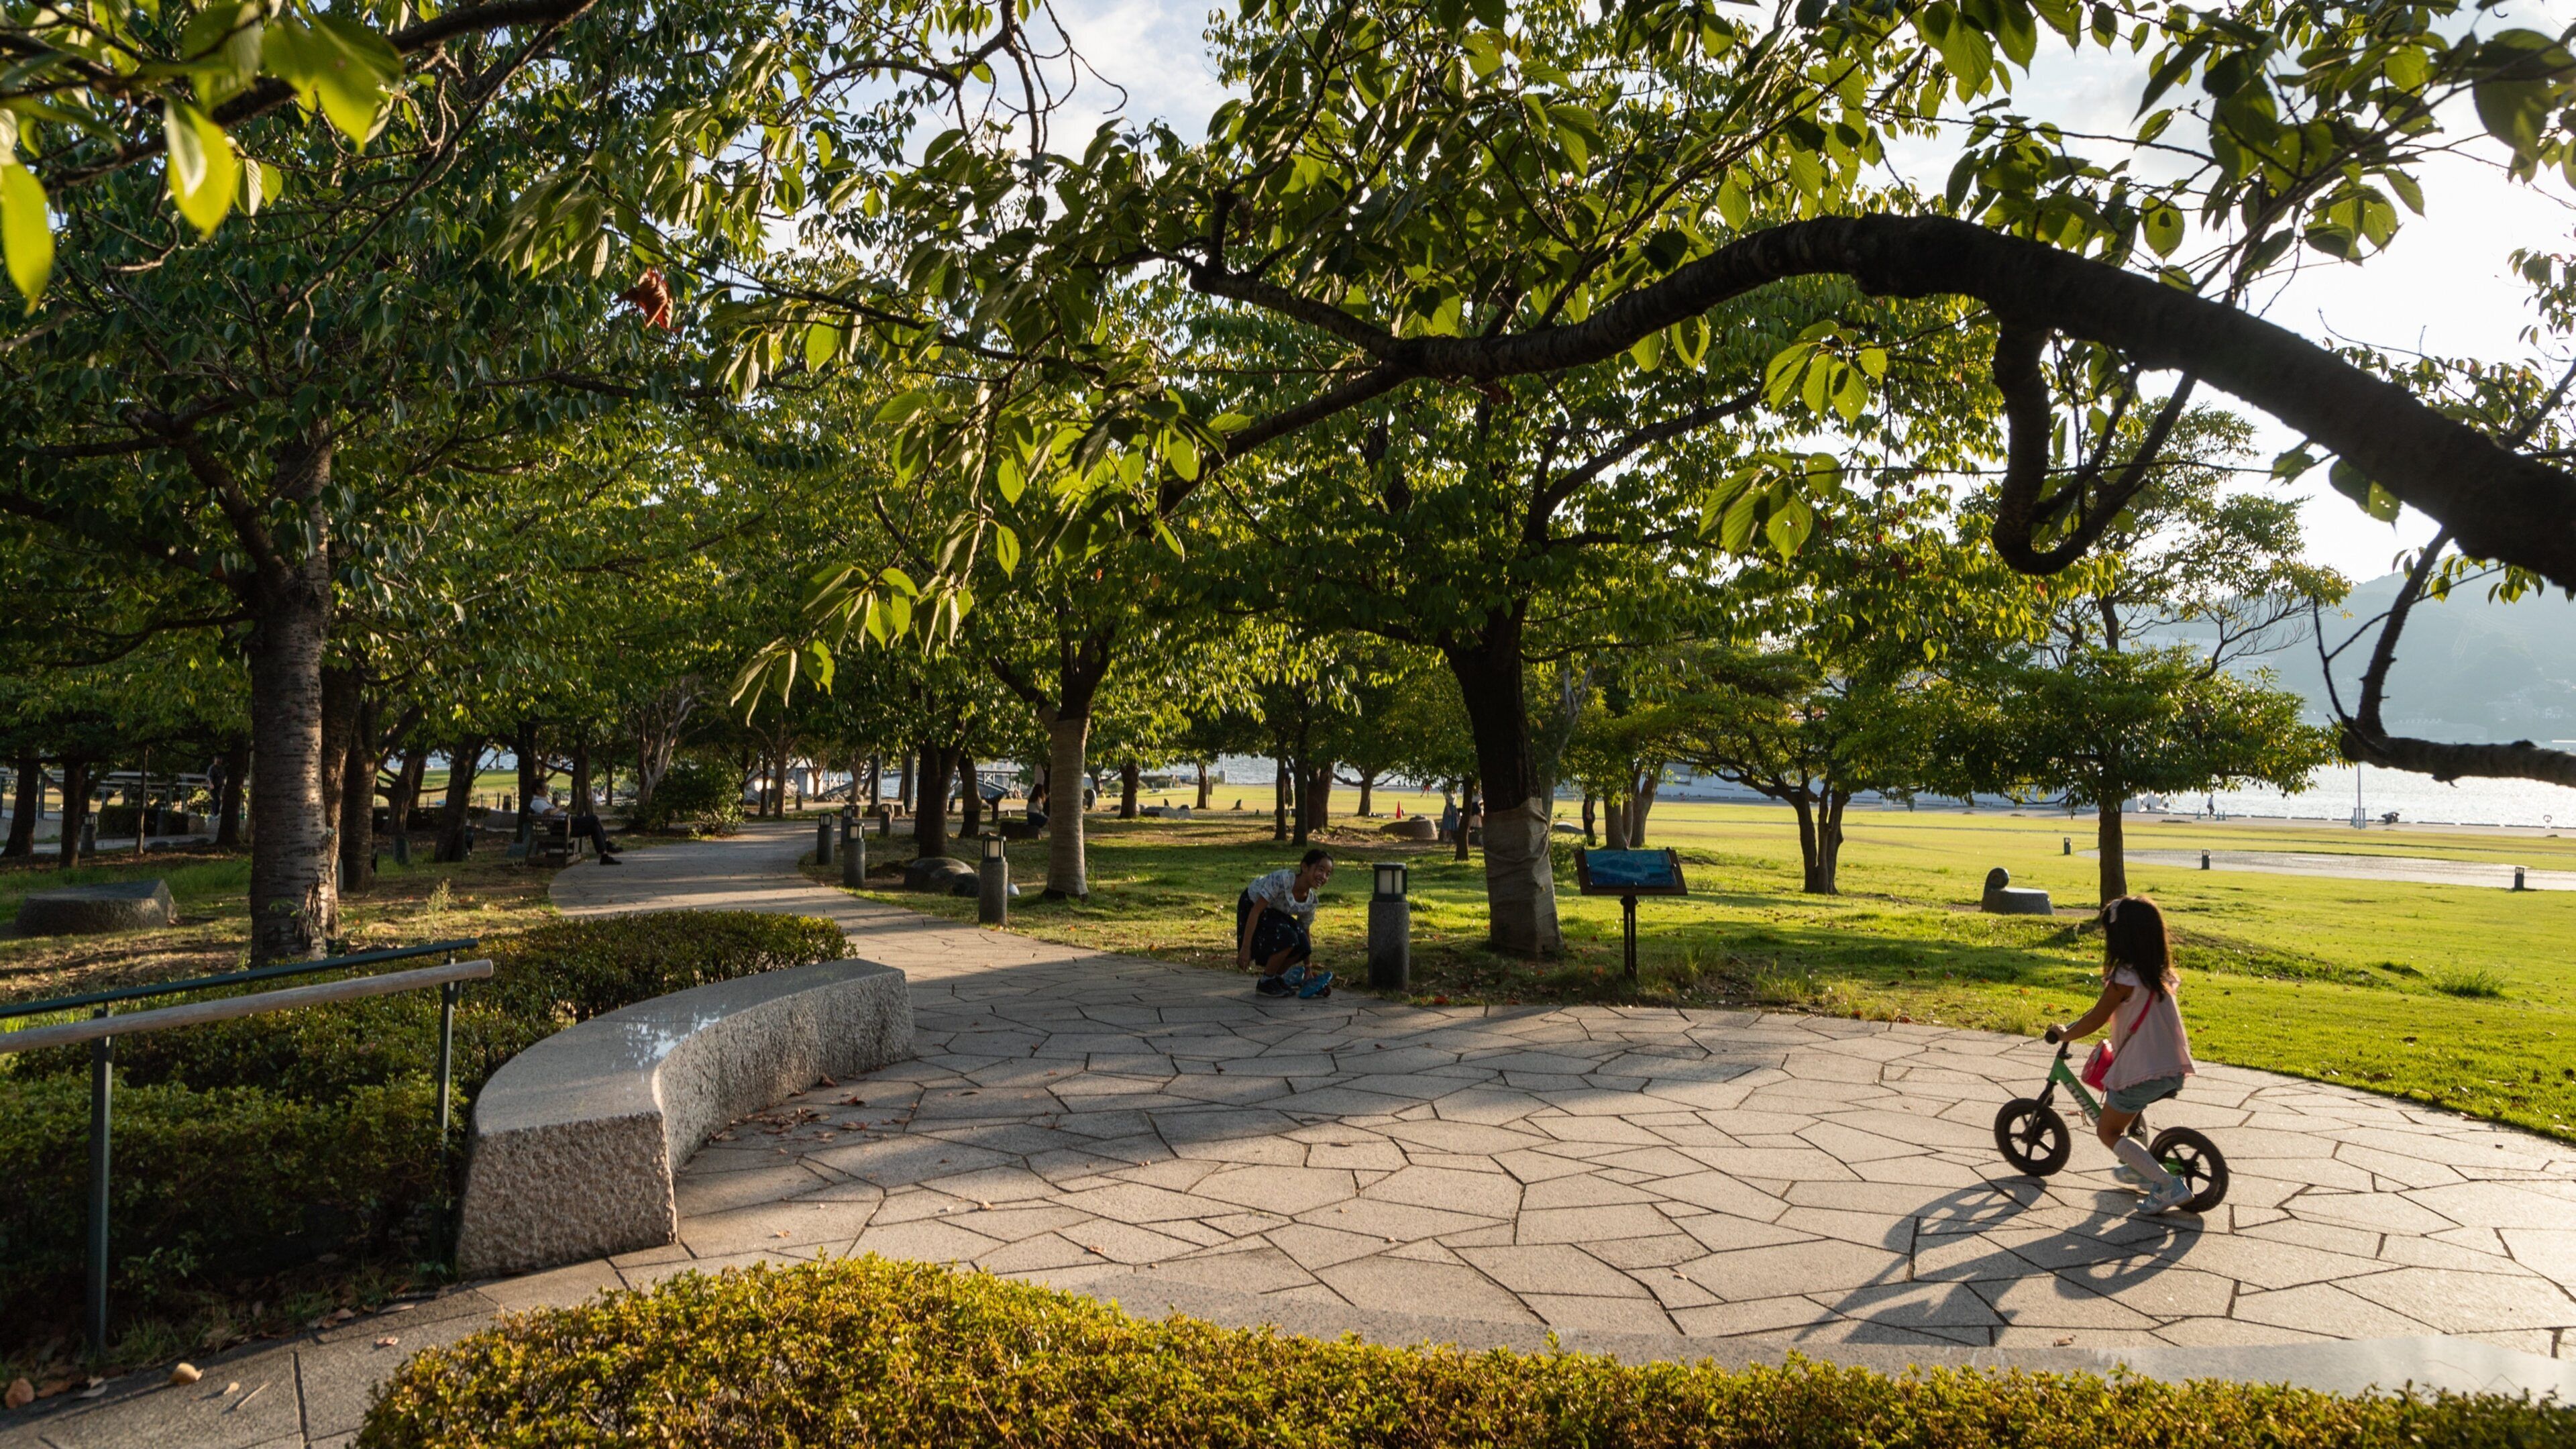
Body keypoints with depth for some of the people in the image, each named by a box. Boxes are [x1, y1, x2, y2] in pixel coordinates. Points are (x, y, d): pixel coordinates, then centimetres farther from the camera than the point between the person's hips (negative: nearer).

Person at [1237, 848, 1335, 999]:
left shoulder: (1310, 901, -12)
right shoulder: (1282, 880, -34)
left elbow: (1306, 933, 3)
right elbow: (1256, 911, -32)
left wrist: (1308, 971, 6)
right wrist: (1245, 948, -34)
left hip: (1274, 913, 7)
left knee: (1300, 944, -16)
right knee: (1287, 939, -27)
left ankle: (1276, 977, 9)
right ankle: (1266, 982, -7)